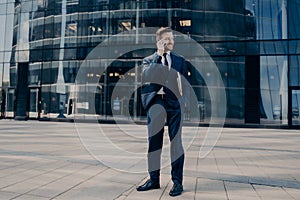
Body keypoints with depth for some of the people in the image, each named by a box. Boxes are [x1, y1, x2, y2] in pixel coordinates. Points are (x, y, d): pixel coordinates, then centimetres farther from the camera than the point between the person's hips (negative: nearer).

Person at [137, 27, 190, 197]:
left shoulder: (180, 60, 15)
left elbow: (185, 82, 10)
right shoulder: (149, 60, 12)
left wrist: (185, 101, -5)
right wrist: (159, 55, -7)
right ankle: (154, 179, 17)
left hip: (175, 103, 0)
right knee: (154, 143, 5)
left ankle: (177, 181, 7)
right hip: (155, 103, 0)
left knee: (176, 143, -1)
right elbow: (147, 76, -8)